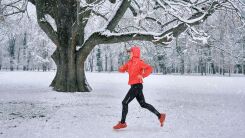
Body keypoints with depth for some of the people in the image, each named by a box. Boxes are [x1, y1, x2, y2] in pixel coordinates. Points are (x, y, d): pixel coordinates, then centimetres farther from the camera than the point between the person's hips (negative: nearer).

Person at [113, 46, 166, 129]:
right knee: (143, 104, 12)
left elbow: (149, 68, -20)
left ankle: (122, 123, 4)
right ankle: (160, 116, 17)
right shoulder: (130, 62, 14)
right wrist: (121, 69, -7)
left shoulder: (139, 62, -12)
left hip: (137, 86, -9)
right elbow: (122, 69, 15)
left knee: (125, 102, -5)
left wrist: (142, 75, -24)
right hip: (134, 86, 9)